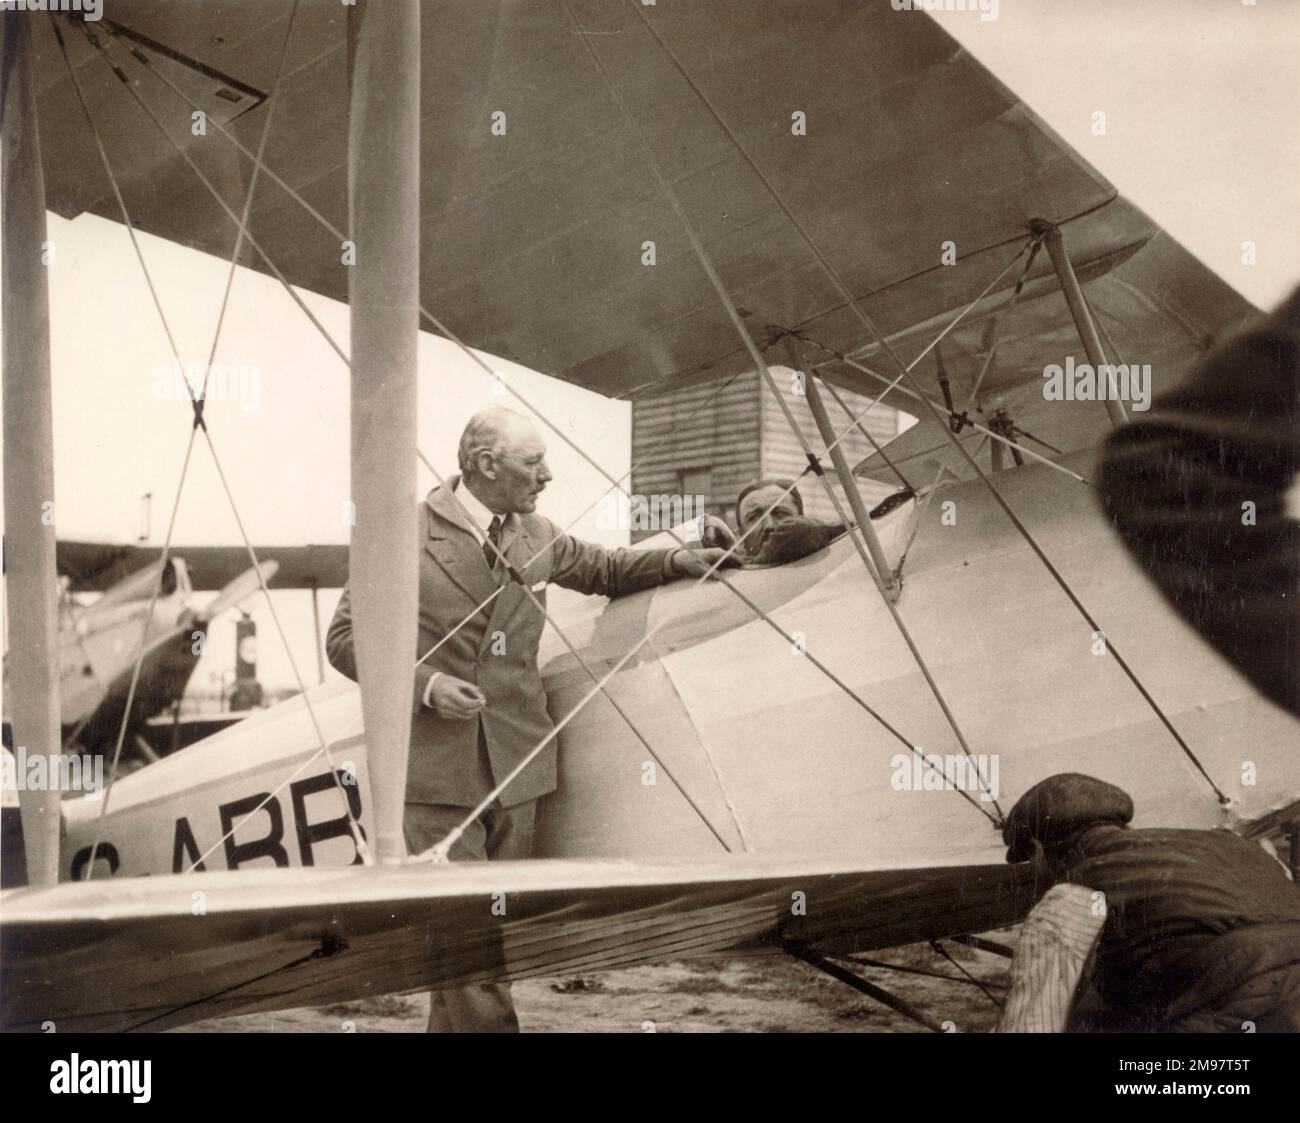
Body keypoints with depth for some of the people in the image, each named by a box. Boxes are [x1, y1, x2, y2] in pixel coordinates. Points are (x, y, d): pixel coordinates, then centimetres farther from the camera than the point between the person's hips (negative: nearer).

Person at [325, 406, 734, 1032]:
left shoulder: (534, 534, 9)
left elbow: (602, 569, 28)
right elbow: (346, 636, -5)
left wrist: (675, 562, 14)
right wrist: (423, 684, -18)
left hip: (514, 762, 6)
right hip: (437, 767, -5)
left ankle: (450, 1025, 24)